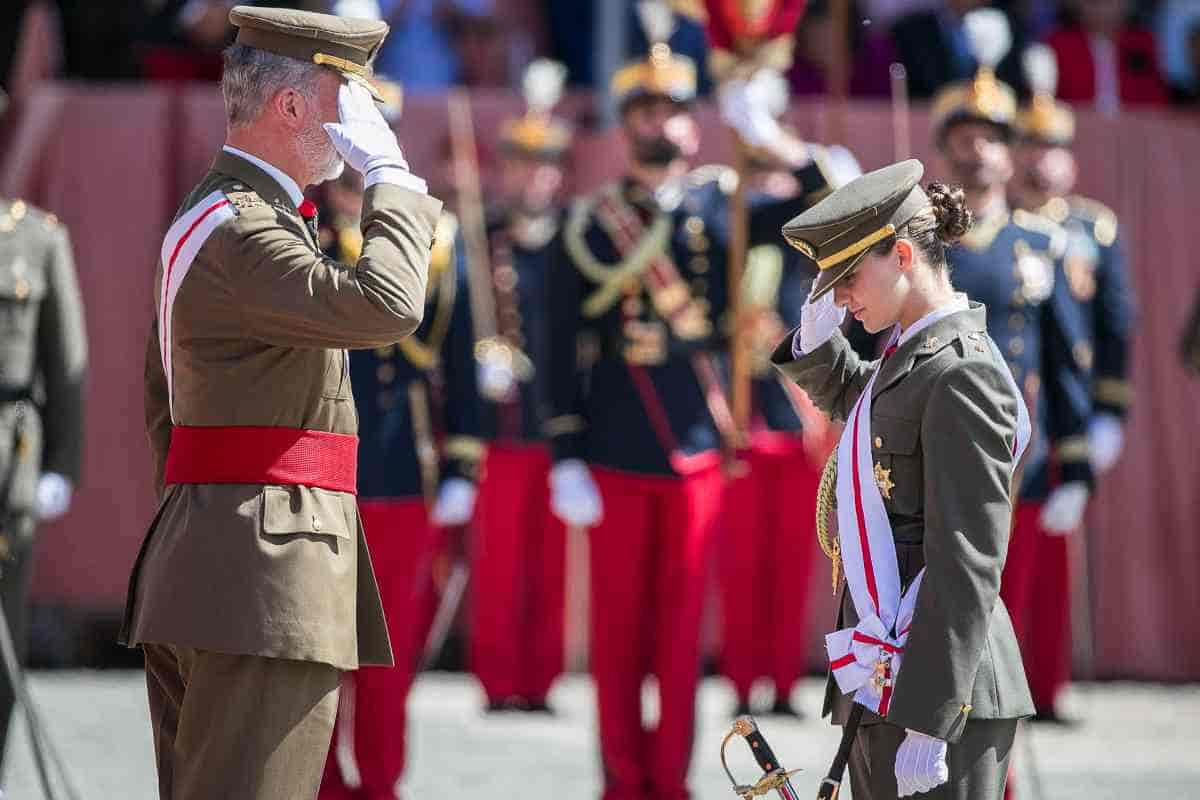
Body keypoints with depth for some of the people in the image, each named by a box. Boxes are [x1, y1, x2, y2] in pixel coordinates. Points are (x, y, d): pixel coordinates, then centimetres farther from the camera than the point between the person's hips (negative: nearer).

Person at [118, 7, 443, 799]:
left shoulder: (214, 213, 20)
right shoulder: (240, 229, -15)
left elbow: (160, 391, 27)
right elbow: (387, 307, -28)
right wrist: (391, 171, -16)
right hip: (265, 579, -11)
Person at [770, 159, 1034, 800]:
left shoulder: (961, 375, -15)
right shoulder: (910, 356, 14)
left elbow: (967, 566, -20)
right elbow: (841, 394, 39)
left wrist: (926, 724, -24)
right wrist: (818, 329, 15)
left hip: (941, 695, -10)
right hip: (882, 686, 10)